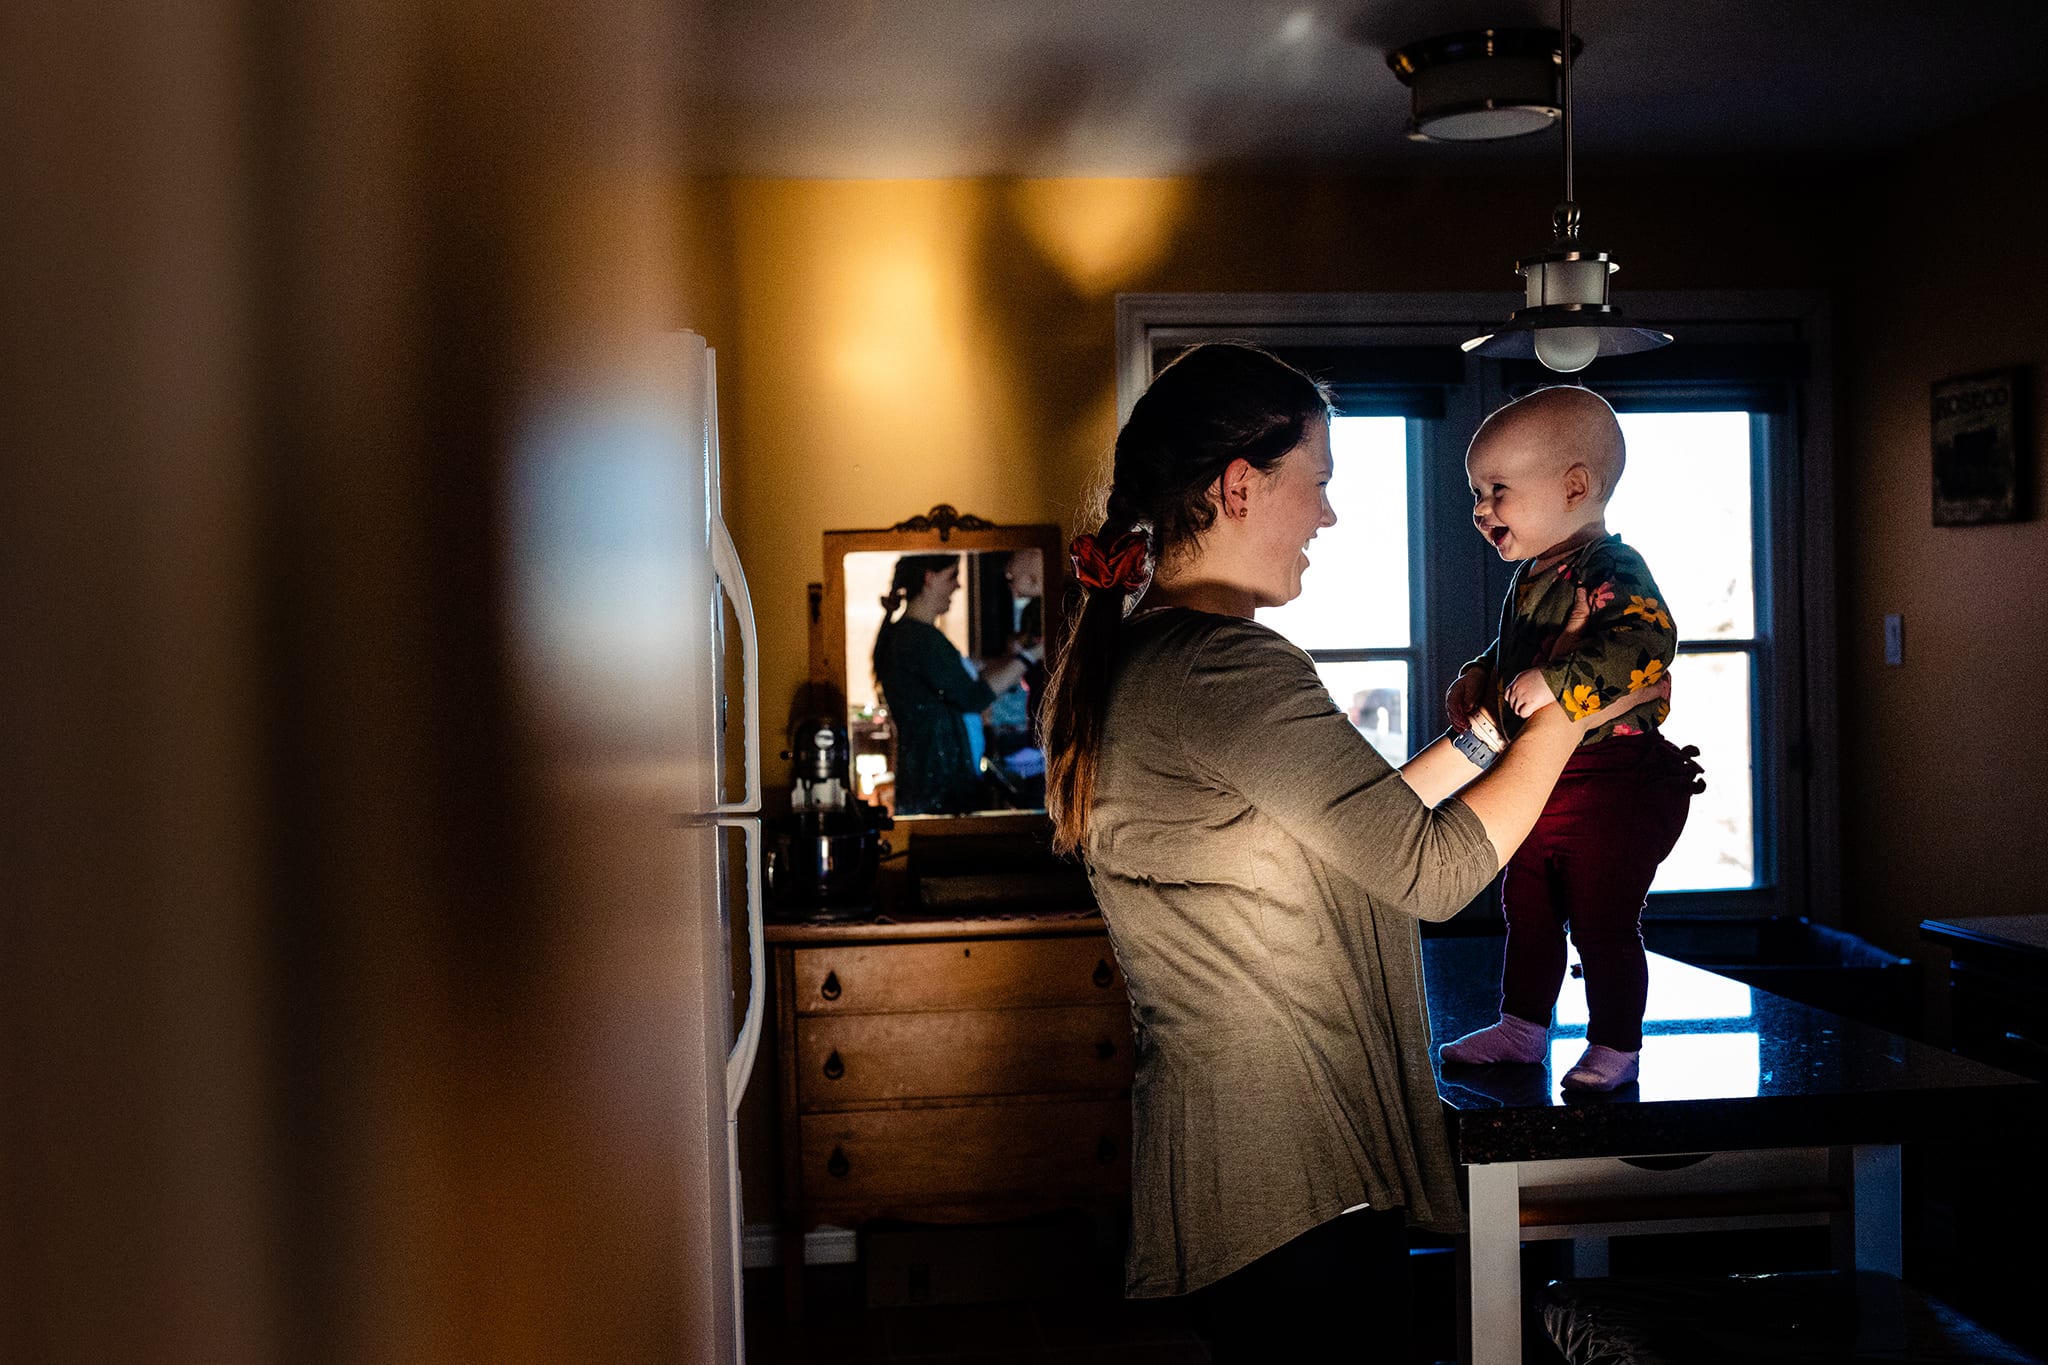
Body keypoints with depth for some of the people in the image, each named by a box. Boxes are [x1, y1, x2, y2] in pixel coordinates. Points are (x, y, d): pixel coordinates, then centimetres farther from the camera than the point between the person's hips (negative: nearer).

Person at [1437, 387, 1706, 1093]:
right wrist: (1476, 680, 7)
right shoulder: (1528, 579, 11)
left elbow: (1646, 644, -35)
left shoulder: (1612, 572, -18)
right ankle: (1523, 1027, 33)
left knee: (1603, 923, 0)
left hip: (1614, 785, -9)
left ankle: (1615, 1046, 15)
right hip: (1540, 783, 9)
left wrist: (1554, 681, -37)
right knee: (1527, 913, 18)